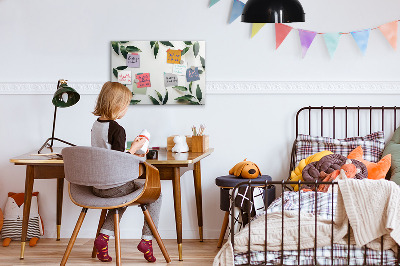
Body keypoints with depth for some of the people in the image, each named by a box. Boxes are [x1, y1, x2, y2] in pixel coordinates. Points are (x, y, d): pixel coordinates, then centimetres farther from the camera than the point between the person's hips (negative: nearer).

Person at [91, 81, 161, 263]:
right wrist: (134, 148, -9)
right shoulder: (117, 130, -20)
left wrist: (130, 154, 19)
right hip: (114, 187, -8)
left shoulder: (96, 125, 6)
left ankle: (104, 236, 18)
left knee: (123, 196, 36)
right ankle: (146, 240, 9)